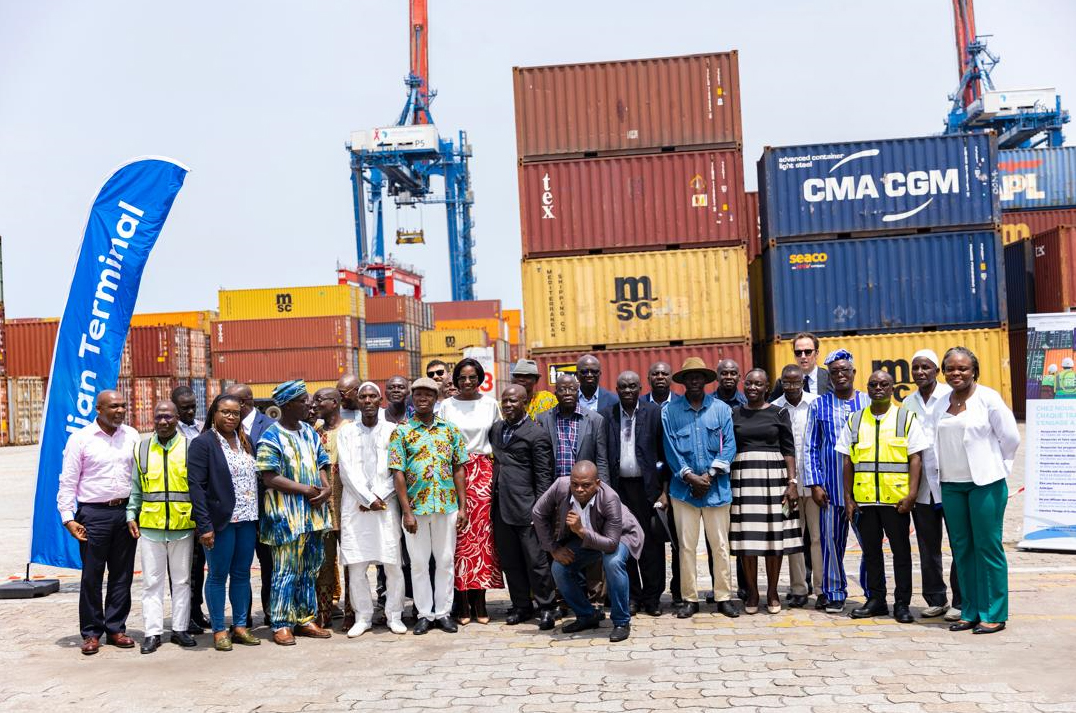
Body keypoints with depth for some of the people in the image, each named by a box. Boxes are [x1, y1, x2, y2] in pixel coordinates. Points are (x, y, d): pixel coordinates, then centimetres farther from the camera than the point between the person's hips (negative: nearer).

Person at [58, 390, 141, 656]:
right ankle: (91, 633, 14)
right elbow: (68, 482, -2)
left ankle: (115, 628, 19)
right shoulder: (80, 439, -3)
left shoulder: (132, 436, 6)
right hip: (94, 514, -3)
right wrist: (68, 519, -8)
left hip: (126, 511, 3)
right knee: (91, 576, 2)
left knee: (122, 574, 8)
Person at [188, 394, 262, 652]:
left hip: (247, 519, 6)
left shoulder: (245, 441, 13)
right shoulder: (202, 443, -6)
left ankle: (240, 626, 20)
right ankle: (219, 630, 13)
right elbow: (196, 486, -11)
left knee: (242, 574, 11)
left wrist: (258, 519, 8)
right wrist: (204, 525, -17)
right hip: (220, 521, -5)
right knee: (218, 575, 4)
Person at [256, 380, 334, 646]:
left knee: (310, 570, 12)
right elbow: (270, 478, -16)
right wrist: (307, 490, -17)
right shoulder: (271, 438, -9)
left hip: (314, 512, 7)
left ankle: (306, 619, 22)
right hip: (287, 515, -7)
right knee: (286, 571, -2)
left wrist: (326, 488, -6)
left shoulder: (309, 432, 12)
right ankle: (281, 625, 7)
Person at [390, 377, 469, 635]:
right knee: (419, 563, 7)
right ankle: (424, 614, 18)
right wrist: (407, 512, -10)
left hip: (447, 506, 2)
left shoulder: (450, 430, 6)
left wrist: (462, 507, 2)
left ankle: (443, 612, 18)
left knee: (445, 561, 7)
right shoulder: (401, 432, -1)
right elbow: (398, 474, -4)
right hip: (415, 507, -2)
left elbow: (459, 469, 7)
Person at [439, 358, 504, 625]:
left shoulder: (490, 404, 8)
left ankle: (479, 601, 5)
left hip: (483, 471, 1)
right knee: (460, 534, -4)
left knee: (482, 532, -2)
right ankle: (462, 603, 1)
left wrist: (496, 470, 4)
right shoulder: (447, 405, 4)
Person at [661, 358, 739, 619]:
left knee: (720, 545, 4)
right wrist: (690, 476, -10)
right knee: (686, 545, 2)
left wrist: (710, 475, -9)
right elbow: (670, 449, 0)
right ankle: (689, 599, 11)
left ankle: (723, 597, 13)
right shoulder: (670, 411, 3)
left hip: (716, 487, 0)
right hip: (684, 487, 0)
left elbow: (729, 445, 0)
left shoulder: (721, 409, 4)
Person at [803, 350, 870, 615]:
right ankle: (834, 594, 17)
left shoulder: (868, 403, 7)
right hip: (831, 486, 0)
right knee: (832, 541, 5)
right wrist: (815, 483, -1)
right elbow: (809, 447, 7)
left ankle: (873, 593, 15)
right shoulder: (818, 406, 8)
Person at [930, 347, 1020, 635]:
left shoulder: (988, 398, -6)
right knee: (961, 548, 8)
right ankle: (970, 611, 17)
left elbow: (1010, 438, -3)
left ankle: (994, 614, 5)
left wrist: (993, 468, 3)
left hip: (985, 482, -5)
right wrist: (945, 471, 13)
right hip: (951, 484, 6)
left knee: (987, 547, -3)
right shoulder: (941, 403, 10)